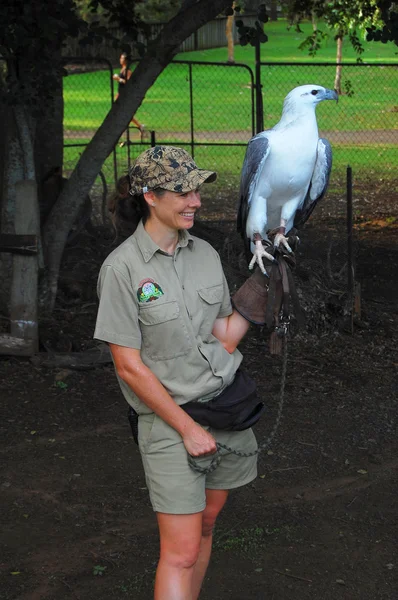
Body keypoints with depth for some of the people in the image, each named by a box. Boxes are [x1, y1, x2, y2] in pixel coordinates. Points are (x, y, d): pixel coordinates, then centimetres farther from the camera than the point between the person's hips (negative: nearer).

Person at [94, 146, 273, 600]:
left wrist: (258, 293, -7)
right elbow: (129, 366, -14)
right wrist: (187, 428, -13)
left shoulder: (205, 253, 2)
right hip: (168, 417, -6)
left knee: (205, 524, 17)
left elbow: (224, 340, 6)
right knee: (181, 552, -5)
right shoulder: (122, 268, -15)